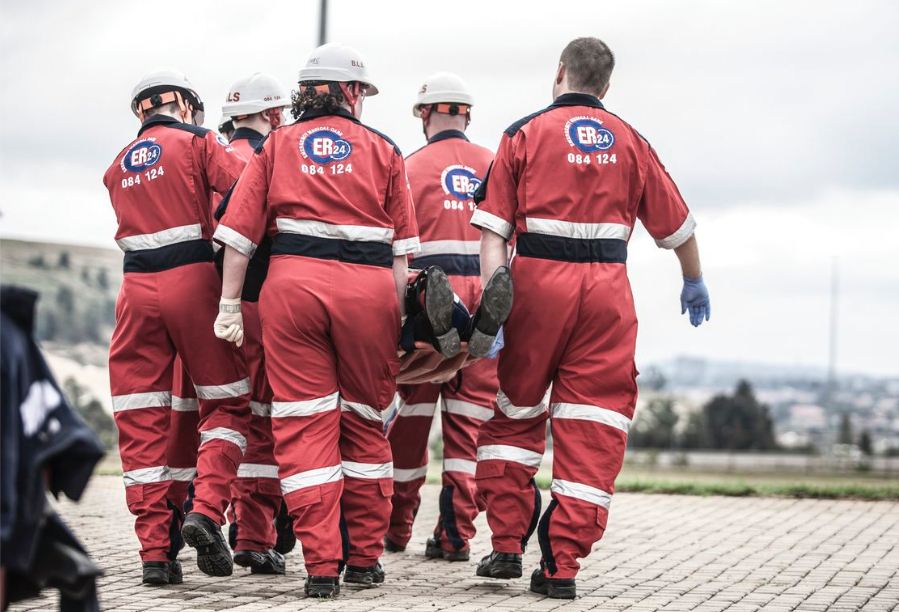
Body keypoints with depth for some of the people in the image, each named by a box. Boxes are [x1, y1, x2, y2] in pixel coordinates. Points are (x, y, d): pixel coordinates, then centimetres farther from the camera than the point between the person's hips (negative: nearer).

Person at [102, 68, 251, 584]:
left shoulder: (119, 168, 21)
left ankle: (155, 550, 2)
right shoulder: (199, 142, 5)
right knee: (228, 401, 7)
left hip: (138, 289, 4)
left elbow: (157, 217, 15)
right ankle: (208, 508, -14)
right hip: (195, 280, -4)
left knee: (143, 419, 5)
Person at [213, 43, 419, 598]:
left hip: (292, 281, 0)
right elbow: (402, 248, 8)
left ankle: (322, 565, -4)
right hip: (369, 285, 0)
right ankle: (365, 558, 18)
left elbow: (240, 231, 5)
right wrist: (398, 315, 9)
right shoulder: (382, 150, 13)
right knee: (366, 419, 13)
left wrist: (230, 303, 8)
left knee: (305, 423, 1)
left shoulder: (278, 145, 13)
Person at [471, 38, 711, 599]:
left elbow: (494, 230, -5)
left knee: (515, 412, 15)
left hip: (537, 280, -1)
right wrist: (695, 282, 34)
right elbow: (677, 224, 18)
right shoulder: (629, 141, 10)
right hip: (608, 288, 1)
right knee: (592, 428, 4)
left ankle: (507, 544, 11)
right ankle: (563, 564, 1)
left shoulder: (525, 133, 4)